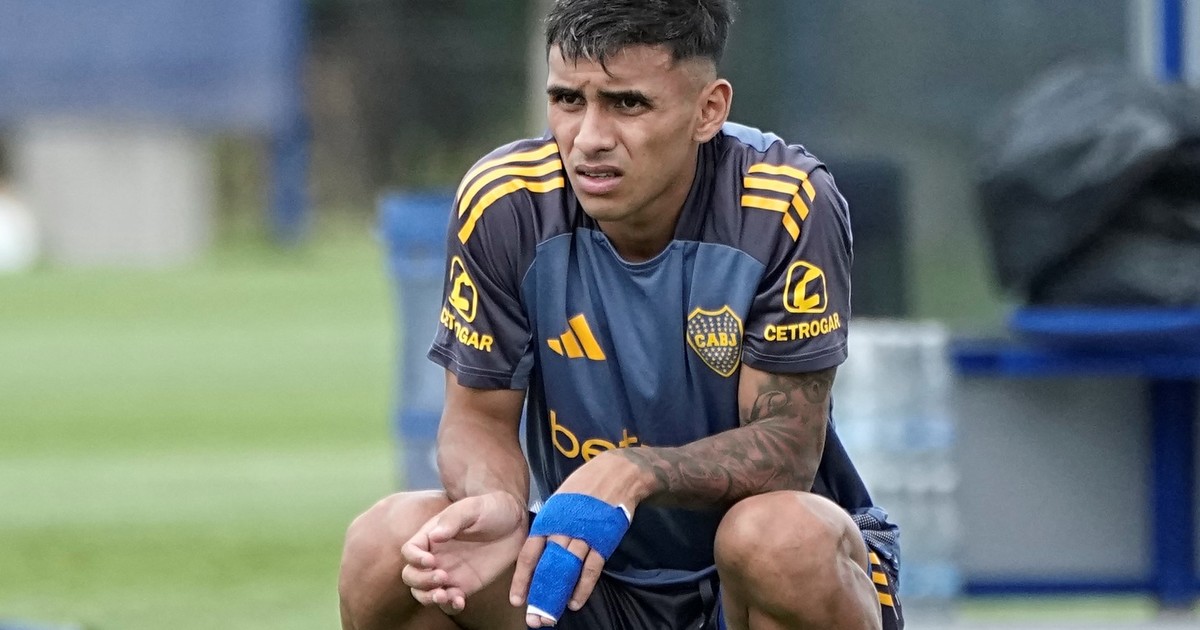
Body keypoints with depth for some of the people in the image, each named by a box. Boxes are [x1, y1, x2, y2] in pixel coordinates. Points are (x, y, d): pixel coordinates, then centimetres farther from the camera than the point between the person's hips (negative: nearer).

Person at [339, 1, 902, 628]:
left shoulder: (789, 207, -21)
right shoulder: (502, 205, -12)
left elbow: (788, 441, -20)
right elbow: (480, 415, -5)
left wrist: (634, 473, -39)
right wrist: (495, 505, -29)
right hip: (591, 573, 3)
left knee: (781, 534, -37)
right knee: (384, 544, -23)